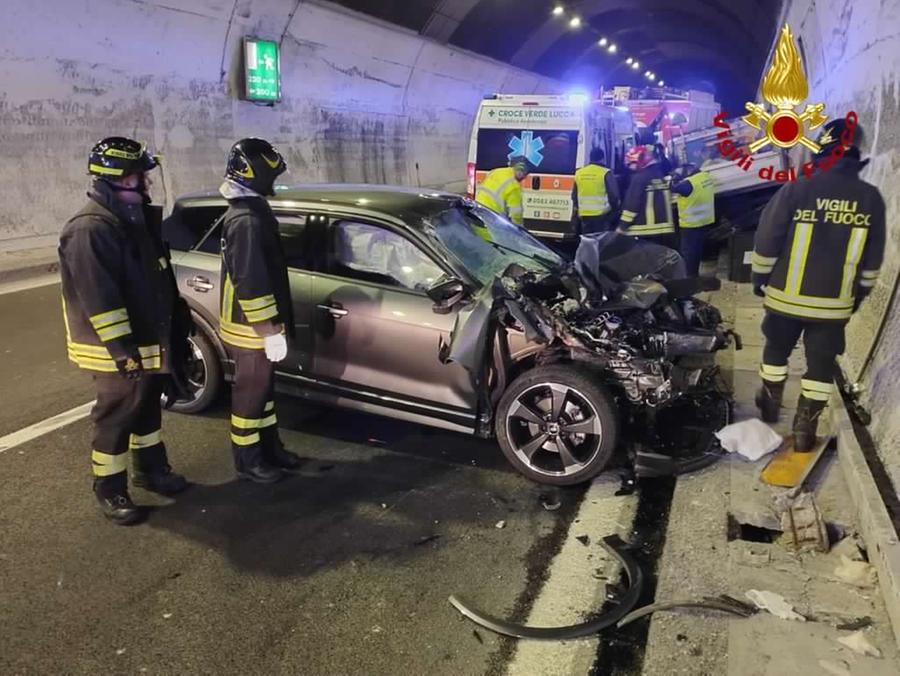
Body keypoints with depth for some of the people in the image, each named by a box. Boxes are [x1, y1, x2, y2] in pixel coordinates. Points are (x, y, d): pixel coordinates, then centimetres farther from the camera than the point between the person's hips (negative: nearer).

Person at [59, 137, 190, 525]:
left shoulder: (136, 220, 10)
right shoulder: (90, 230, -21)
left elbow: (157, 278, 19)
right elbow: (98, 296, -26)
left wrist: (179, 318, 21)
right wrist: (120, 345, -28)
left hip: (149, 342, 9)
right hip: (118, 351, -9)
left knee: (147, 410, 21)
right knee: (115, 420, 3)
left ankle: (151, 469, 37)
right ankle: (110, 491, 17)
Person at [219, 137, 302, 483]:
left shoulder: (250, 211, 12)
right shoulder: (246, 220, -22)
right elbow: (251, 282, -26)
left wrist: (273, 325, 21)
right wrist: (270, 330, -23)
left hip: (257, 325, 10)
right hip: (251, 327, -10)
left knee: (263, 387, 19)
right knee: (250, 392, 3)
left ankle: (270, 447, 32)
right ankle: (248, 460, 17)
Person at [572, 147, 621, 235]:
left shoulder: (579, 173, 9)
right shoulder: (605, 173, -9)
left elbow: (574, 195, 16)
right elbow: (614, 195, -8)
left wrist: (577, 209, 28)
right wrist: (615, 209, 8)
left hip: (584, 215, 5)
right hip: (602, 215, -5)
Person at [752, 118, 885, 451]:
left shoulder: (796, 190, -13)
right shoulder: (871, 198, -3)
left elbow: (766, 243, -8)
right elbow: (871, 260, 5)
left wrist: (760, 279, 6)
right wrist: (858, 295, 17)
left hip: (786, 296, -1)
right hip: (835, 302, 1)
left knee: (777, 350, 20)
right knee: (822, 364, 10)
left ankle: (770, 404, 36)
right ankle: (805, 429, 12)